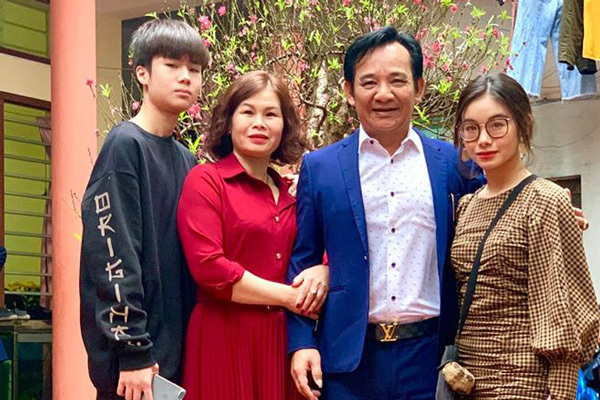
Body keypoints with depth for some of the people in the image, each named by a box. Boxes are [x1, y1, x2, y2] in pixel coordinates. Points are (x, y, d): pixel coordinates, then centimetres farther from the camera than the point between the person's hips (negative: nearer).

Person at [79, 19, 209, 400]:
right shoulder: (125, 144, -10)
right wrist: (133, 351, -19)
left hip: (174, 349, 7)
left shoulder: (187, 160, 12)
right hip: (133, 356, -7)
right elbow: (113, 254, -17)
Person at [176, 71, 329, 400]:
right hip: (227, 339, -5)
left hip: (285, 339, 5)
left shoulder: (288, 193, 13)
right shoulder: (205, 181, -4)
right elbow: (209, 267, -15)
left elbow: (325, 246, 20)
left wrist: (321, 271, -5)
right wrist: (288, 296, -10)